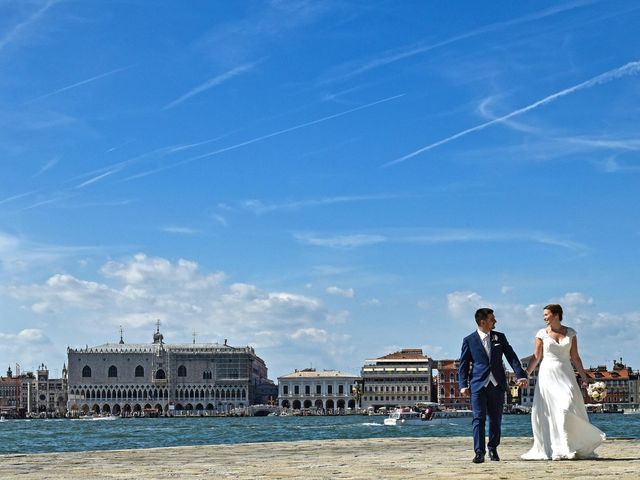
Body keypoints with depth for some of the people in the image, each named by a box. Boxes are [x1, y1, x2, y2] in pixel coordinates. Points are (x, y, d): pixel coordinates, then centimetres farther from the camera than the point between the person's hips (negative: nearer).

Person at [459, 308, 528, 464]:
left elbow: (511, 357, 8)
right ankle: (479, 452, -8)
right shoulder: (469, 340, 2)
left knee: (496, 419, 8)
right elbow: (463, 365, 4)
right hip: (478, 385, -3)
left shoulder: (500, 337, 10)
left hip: (497, 385, 3)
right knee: (479, 419, -8)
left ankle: (493, 449, 22)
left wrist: (521, 375, -4)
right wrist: (463, 385, -5)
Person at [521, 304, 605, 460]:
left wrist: (584, 376, 4)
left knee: (568, 409, -13)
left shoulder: (570, 333, 6)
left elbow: (575, 357, 8)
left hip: (566, 375, 0)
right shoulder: (542, 334, 3)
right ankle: (548, 449, 5)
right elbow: (536, 357, 4)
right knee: (547, 412, -3)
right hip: (547, 375, 0)